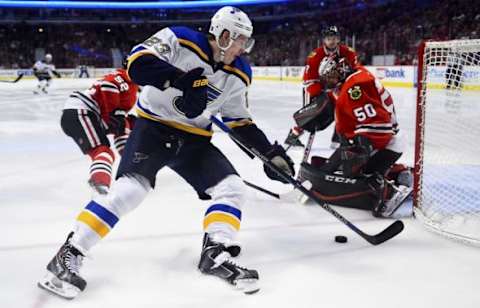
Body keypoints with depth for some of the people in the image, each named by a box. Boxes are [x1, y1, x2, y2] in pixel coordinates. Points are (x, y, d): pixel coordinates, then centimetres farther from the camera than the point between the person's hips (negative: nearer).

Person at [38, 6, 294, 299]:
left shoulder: (239, 74, 3)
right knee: (131, 187, -22)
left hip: (195, 138, 6)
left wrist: (271, 152, 7)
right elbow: (138, 62, -27)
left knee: (232, 187, -7)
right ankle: (68, 255, -12)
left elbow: (240, 121, 13)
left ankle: (217, 255, 1)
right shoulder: (179, 40, -14)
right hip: (153, 126, -6)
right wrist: (182, 80, -38)